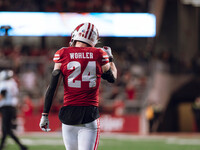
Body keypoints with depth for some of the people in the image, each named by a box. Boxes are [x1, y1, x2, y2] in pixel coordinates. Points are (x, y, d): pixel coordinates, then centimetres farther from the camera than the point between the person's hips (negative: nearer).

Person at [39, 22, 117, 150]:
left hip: (69, 114, 1)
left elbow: (53, 86, -1)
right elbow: (112, 78, 19)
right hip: (90, 114, -1)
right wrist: (110, 58, 36)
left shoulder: (63, 54, 1)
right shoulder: (99, 55, 1)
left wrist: (45, 114, 3)